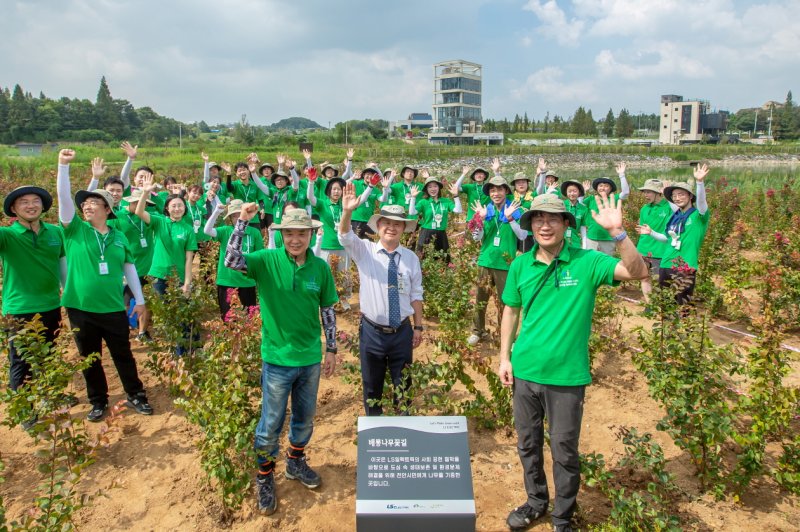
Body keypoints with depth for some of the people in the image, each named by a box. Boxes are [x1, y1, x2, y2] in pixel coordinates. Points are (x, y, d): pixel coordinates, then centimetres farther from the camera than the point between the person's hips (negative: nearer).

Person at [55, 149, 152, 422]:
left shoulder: (119, 237, 4)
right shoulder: (75, 230, -1)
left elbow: (129, 268, 9)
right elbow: (64, 197, -14)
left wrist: (140, 299, 9)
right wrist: (63, 165, -24)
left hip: (113, 308, 0)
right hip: (80, 308, 0)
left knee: (123, 355, 10)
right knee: (89, 358, 12)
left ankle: (136, 395, 25)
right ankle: (98, 401, 28)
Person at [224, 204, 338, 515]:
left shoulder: (320, 267, -4)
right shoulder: (267, 261, -11)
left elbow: (327, 311, 3)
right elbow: (231, 261, -28)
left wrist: (332, 349, 5)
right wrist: (242, 221, -32)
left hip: (311, 358, 3)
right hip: (277, 359, -3)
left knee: (305, 417, 21)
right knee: (271, 424, 11)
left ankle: (295, 462, 46)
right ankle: (264, 477, 33)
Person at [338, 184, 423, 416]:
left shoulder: (411, 258, 0)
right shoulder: (364, 251, -5)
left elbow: (416, 295, 4)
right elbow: (345, 236, -24)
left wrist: (418, 327, 5)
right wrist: (347, 212, -44)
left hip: (402, 331, 1)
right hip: (372, 331, -1)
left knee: (403, 385, 16)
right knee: (372, 387, 15)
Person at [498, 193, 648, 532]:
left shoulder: (586, 262, -9)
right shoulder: (520, 265, 0)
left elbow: (637, 272, -20)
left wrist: (617, 232, -33)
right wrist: (505, 358, 5)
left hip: (567, 376, -3)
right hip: (525, 371, 3)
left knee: (564, 452, 11)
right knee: (527, 444, 18)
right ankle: (536, 502, 42)